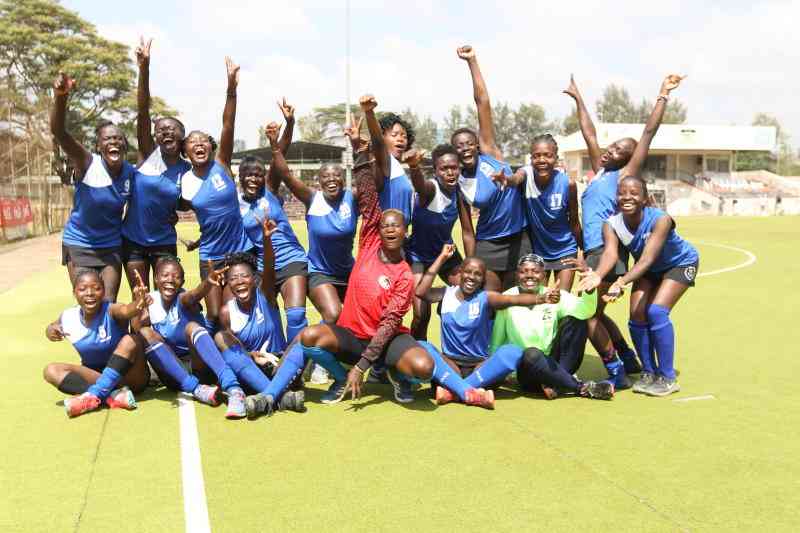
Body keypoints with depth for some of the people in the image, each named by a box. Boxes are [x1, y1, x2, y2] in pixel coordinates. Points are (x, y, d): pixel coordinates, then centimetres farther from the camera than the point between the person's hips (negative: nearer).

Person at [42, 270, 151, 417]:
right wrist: (50, 331, -12)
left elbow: (127, 310, -47)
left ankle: (93, 395, -32)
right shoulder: (68, 317, -9)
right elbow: (52, 327, 13)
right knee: (51, 370, -16)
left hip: (127, 376, -4)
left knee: (132, 340, -30)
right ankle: (112, 395, -31)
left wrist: (138, 304, -70)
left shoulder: (111, 311, -22)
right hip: (94, 375, 4)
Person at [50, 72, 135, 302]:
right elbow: (58, 131, -35)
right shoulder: (87, 164, -19)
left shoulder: (131, 172, -7)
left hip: (111, 246, 3)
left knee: (109, 305, 3)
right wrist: (60, 97, -53)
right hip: (79, 245, -3)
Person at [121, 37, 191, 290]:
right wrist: (144, 68, -32)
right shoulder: (149, 153, -8)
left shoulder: (187, 170, -4)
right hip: (132, 240, -1)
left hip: (164, 242, 1)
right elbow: (143, 112, -21)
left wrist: (176, 211, -8)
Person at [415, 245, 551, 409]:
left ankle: (452, 390, -30)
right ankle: (470, 393, -40)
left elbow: (512, 299, -22)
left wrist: (539, 298, -43)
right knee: (423, 348, -27)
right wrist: (442, 258, -11)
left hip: (480, 365, -1)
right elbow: (420, 291, -17)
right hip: (450, 363, 1)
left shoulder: (486, 298, -3)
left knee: (512, 352, -28)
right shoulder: (446, 293, 3)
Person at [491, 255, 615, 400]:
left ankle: (555, 382, -17)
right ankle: (582, 387, -19)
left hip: (554, 364, 2)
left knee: (574, 320, -17)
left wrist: (589, 288, -40)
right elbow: (496, 342, 1)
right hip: (527, 369, -2)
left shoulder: (556, 295, -2)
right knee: (531, 354, -36)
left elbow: (586, 311, -22)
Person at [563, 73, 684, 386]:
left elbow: (649, 133, -6)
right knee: (593, 314, 17)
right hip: (593, 251, 9)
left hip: (607, 251, -9)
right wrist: (578, 99, 32)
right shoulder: (599, 171, 17)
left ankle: (616, 373, -4)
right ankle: (628, 360, 30)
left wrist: (663, 95, -5)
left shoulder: (625, 174, -1)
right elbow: (589, 134, 25)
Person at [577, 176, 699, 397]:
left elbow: (647, 258, -47)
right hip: (650, 270, 5)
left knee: (657, 311, -21)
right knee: (637, 316, -7)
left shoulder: (660, 219, -37)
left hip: (680, 264, -5)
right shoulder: (611, 224, -25)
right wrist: (598, 275, -64)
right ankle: (648, 372, 14)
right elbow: (610, 252, -42)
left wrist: (622, 282, -63)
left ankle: (667, 378, -9)